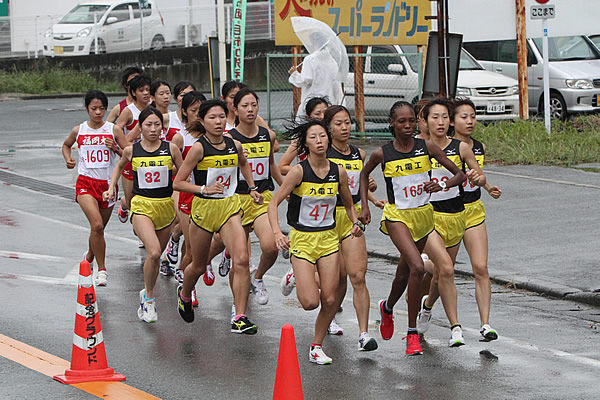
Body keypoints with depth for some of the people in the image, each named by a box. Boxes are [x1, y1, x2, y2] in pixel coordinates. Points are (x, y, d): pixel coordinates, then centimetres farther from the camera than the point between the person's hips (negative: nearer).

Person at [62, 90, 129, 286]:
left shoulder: (114, 129, -1)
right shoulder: (79, 130, 3)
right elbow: (66, 145, 24)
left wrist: (115, 149, -19)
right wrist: (68, 159, 5)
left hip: (108, 183, 1)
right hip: (86, 183, -1)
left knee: (99, 228, 13)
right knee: (97, 225, -21)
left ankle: (90, 256, 44)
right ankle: (101, 269, -12)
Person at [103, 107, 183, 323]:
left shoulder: (170, 148, -2)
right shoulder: (131, 150, 0)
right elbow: (120, 166, 22)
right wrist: (111, 188, 14)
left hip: (166, 206, 2)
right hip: (142, 207, -2)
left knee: (155, 254, 12)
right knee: (153, 252, -22)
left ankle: (147, 296, 34)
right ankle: (148, 297, -5)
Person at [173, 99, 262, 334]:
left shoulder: (235, 146, 2)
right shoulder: (199, 148, -13)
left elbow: (244, 164, 28)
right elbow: (178, 183, -12)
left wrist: (252, 188, 18)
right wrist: (205, 189, -22)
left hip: (230, 208, 3)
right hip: (204, 208, -3)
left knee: (241, 260, -17)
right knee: (199, 266, 14)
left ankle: (240, 319, -16)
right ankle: (185, 295, 48)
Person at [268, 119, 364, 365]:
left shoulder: (338, 172, 0)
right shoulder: (299, 172, -13)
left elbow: (349, 205, 16)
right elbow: (274, 203, -12)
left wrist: (356, 223, -4)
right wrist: (277, 232, -27)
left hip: (329, 239, 4)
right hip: (302, 239, -4)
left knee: (329, 300, -3)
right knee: (310, 302, -11)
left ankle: (316, 347, 18)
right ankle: (295, 282, 23)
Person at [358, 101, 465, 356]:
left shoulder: (427, 148, -5)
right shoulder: (382, 154, -8)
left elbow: (459, 174, -2)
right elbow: (364, 174, 13)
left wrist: (443, 185, -21)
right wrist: (365, 206, 6)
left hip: (423, 215, 4)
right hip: (397, 216, -3)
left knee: (405, 271, 18)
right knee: (417, 267, -23)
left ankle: (387, 308, 50)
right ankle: (412, 333, -15)